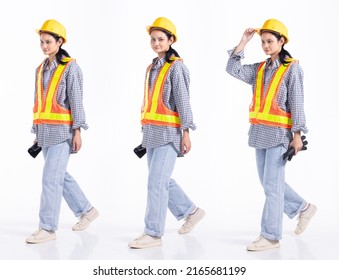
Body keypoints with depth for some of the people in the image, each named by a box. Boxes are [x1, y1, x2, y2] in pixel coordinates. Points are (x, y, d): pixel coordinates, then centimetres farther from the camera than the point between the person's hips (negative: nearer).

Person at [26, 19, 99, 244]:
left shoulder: (70, 67, -7)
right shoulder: (41, 69, 14)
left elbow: (76, 101, -10)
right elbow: (39, 103, 16)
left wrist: (78, 131, -14)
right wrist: (37, 133, 16)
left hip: (63, 130, -8)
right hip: (46, 131, 8)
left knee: (51, 178, -10)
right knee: (61, 176, 13)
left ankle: (48, 228, -4)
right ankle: (87, 211, 29)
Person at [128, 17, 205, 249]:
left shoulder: (176, 67, -9)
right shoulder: (153, 67, 14)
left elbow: (183, 101, -13)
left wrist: (186, 133, -16)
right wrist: (146, 131, 18)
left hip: (169, 132, -8)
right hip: (152, 132, 8)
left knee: (156, 181, -9)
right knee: (162, 180, 14)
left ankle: (153, 233, -2)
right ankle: (191, 211, 31)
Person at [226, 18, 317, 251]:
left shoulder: (292, 69, -6)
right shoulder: (259, 69, 12)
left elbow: (297, 103, -8)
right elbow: (233, 69, 2)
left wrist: (297, 134, -12)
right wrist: (244, 42, -1)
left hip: (279, 133, -7)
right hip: (260, 132, 7)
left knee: (272, 185, -5)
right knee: (268, 182, 14)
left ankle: (271, 236, 2)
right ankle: (303, 208, 33)